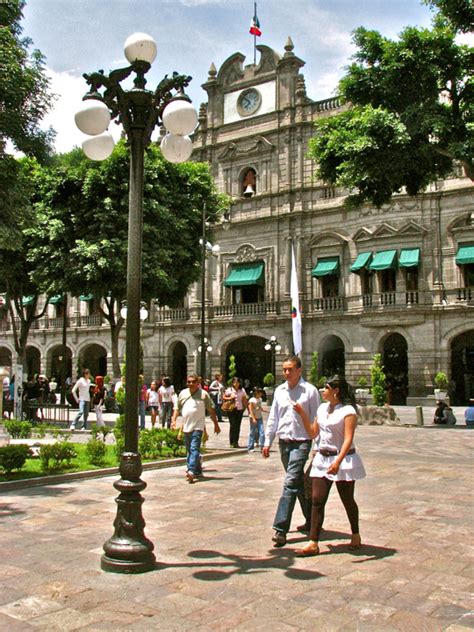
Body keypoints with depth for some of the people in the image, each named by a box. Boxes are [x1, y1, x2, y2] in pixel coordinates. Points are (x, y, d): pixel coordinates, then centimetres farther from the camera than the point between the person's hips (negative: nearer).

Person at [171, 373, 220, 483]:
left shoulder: (203, 394, -1)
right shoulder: (183, 393, 11)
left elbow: (211, 410, 2)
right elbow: (177, 408, 15)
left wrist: (216, 425, 2)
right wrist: (174, 420, 1)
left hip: (198, 426, -5)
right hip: (186, 427, 5)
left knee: (194, 448, -16)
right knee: (189, 450, 12)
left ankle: (191, 471, -23)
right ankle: (198, 470, 24)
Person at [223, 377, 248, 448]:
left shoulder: (242, 390, 7)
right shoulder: (229, 390, 0)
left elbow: (244, 400, 12)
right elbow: (223, 397, 5)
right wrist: (229, 398, -12)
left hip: (240, 409, 3)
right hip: (231, 409, -3)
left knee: (238, 426, 5)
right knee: (232, 425, -9)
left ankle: (236, 442, 13)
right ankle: (232, 442, -4)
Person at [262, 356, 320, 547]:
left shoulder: (310, 391, -6)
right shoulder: (279, 390, 9)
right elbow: (273, 418, 14)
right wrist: (268, 442, 12)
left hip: (301, 443, -6)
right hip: (284, 443, 6)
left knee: (290, 483, -14)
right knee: (298, 483, 16)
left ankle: (280, 529, -13)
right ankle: (312, 519, 33)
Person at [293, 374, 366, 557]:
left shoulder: (348, 411, -12)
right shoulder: (322, 408, 10)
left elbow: (348, 440, -20)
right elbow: (313, 433, 15)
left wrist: (338, 461, -31)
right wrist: (302, 414, 5)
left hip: (343, 460, -6)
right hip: (322, 459, 6)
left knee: (347, 500, 10)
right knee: (317, 500, -2)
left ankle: (355, 535, 33)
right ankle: (313, 543, 0)